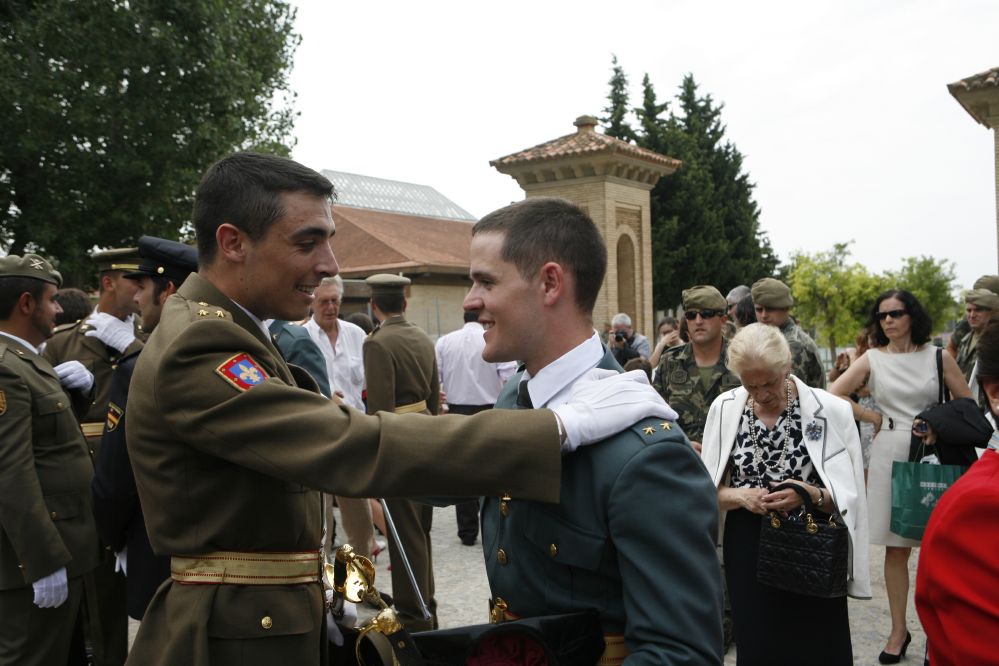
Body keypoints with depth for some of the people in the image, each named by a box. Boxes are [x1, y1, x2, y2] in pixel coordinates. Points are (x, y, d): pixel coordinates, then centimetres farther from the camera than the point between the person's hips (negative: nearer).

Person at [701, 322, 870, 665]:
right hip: (747, 553, 2)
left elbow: (850, 497, -6)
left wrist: (813, 496, -24)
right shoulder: (724, 408, -3)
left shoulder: (831, 411, -9)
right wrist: (740, 496, -16)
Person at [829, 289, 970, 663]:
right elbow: (833, 396, 1)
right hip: (889, 454, 1)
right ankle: (899, 630, 18)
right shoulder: (872, 359, 4)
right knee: (895, 548, 6)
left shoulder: (938, 358, 3)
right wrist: (873, 418, -1)